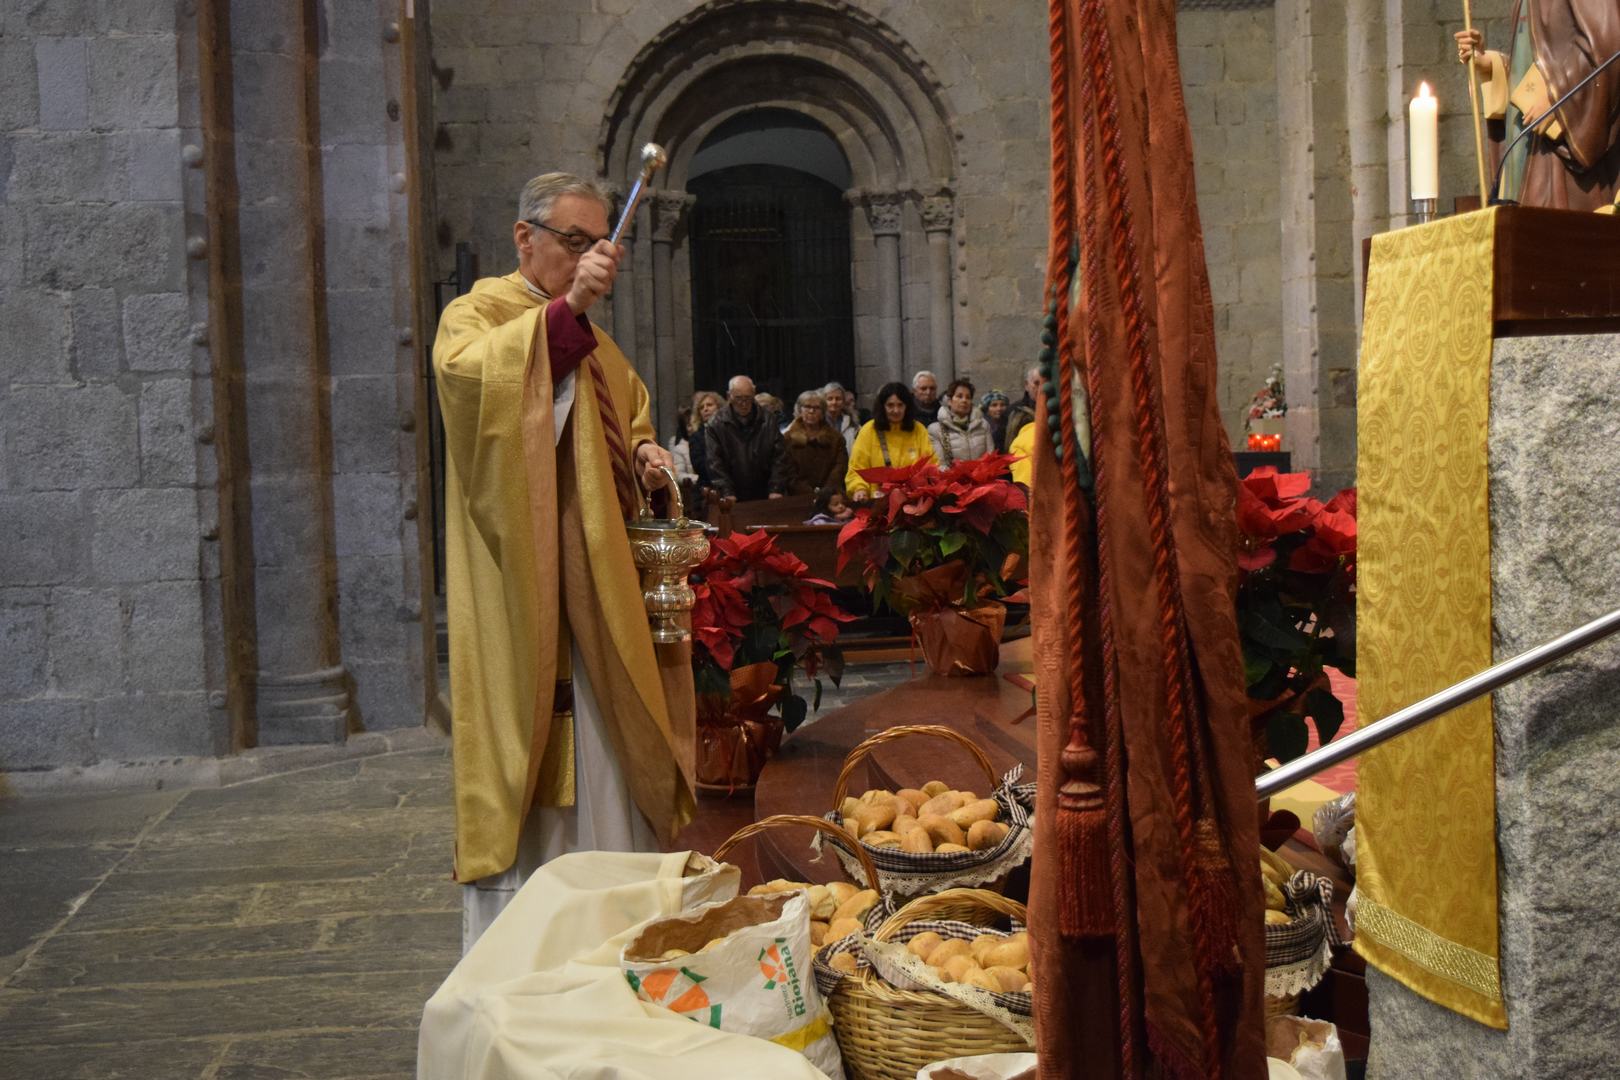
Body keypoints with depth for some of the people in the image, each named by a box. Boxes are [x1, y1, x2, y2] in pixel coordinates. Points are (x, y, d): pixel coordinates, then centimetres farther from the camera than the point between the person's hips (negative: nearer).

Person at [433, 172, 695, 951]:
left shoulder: (597, 344, 22)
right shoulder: (478, 313, -1)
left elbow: (631, 427, 32)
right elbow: (465, 371, -24)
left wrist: (644, 458, 8)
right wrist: (566, 307, -34)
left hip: (600, 595, 7)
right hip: (519, 601, -7)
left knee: (606, 770, 8)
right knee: (523, 787, -7)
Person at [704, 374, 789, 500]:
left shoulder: (767, 422, 5)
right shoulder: (716, 425, -3)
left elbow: (779, 458, 2)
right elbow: (715, 463, -7)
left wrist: (776, 490, -9)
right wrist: (727, 494, -16)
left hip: (764, 497, 2)